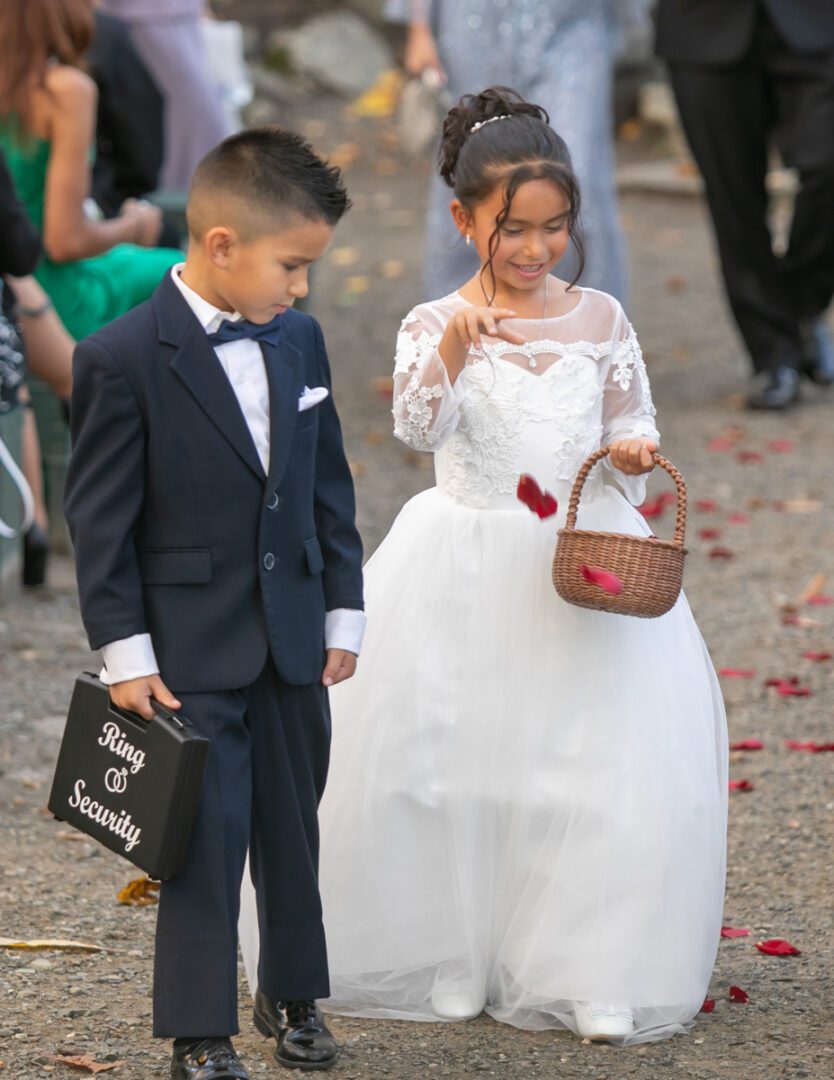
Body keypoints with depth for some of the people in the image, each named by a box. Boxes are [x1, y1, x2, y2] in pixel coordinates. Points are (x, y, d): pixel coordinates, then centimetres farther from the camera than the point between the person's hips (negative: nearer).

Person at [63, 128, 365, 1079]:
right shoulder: (121, 360, -14)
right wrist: (124, 650, -12)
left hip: (292, 639, 6)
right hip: (192, 653, -6)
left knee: (294, 830, 15)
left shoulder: (298, 341, 5)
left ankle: (293, 995, 31)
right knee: (208, 835, -4)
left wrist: (343, 612, 11)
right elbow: (99, 518, -11)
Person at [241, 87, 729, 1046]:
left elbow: (629, 423, 9)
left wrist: (633, 451, -13)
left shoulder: (600, 319, 2)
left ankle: (587, 971, 5)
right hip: (467, 570, -1)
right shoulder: (433, 327, -4)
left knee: (608, 765, -8)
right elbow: (417, 429, -20)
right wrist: (449, 359, -38)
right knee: (439, 757, 1)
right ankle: (446, 960, 20)